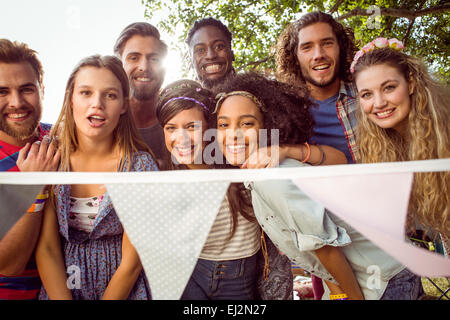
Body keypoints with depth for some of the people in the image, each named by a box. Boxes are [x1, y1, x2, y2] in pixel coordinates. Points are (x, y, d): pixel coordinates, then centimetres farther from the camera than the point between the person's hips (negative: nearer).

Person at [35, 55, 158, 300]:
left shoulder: (140, 165, -13)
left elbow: (132, 263, -11)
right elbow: (46, 248, -4)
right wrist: (62, 298, -11)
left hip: (122, 288, -2)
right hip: (59, 286, 3)